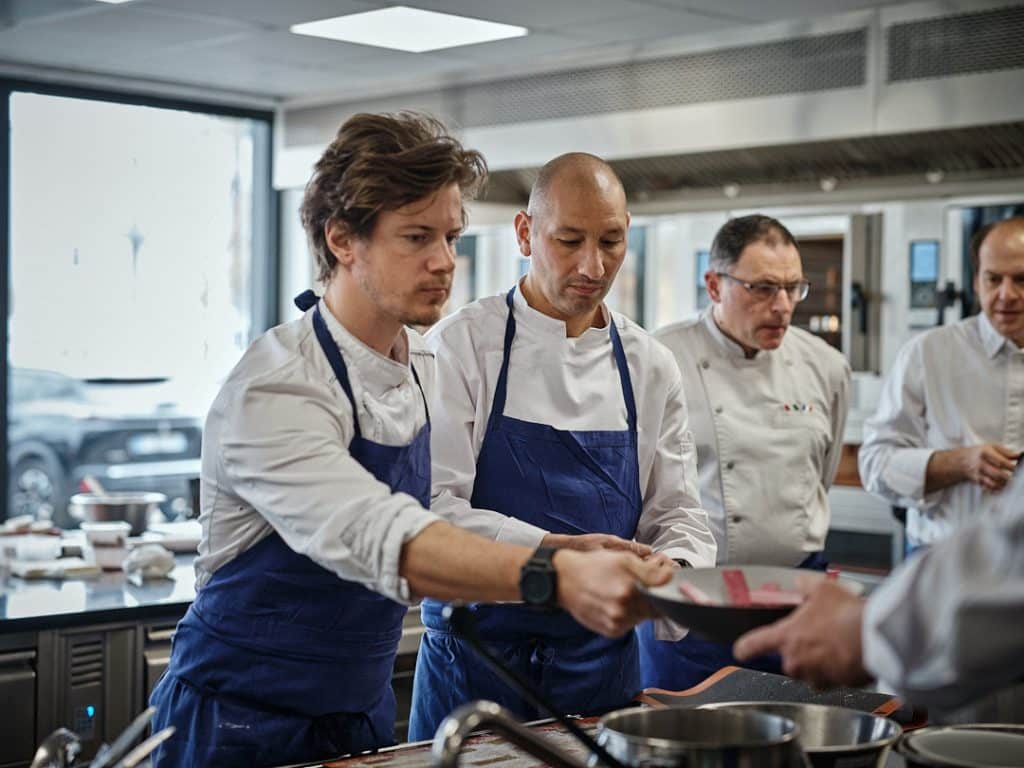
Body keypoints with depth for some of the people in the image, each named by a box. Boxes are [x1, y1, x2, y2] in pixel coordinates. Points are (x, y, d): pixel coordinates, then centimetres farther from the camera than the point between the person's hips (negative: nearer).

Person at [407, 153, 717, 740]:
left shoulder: (650, 366, 6)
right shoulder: (460, 346, -7)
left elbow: (678, 514, 8)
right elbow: (434, 509, -15)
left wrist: (673, 569, -15)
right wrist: (555, 551, -27)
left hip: (603, 658, 4)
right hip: (477, 652, -3)